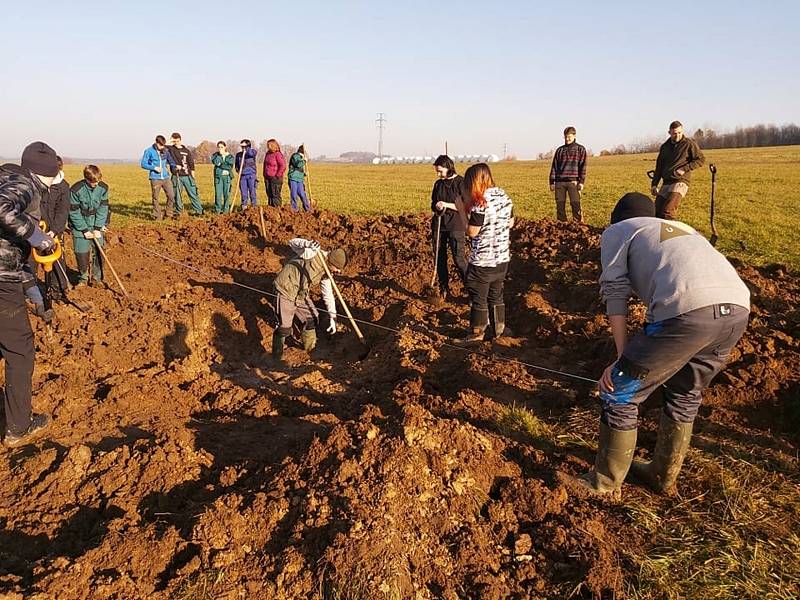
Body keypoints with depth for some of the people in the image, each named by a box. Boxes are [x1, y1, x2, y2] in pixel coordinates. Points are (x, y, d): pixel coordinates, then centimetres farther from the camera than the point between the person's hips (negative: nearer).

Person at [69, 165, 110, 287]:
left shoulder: (103, 187, -9)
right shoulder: (76, 190, -19)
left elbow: (103, 209, -6)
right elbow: (74, 213, -14)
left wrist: (98, 228, -11)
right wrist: (85, 230, -15)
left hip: (97, 226, 3)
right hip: (80, 226, -3)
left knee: (99, 252, 1)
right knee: (81, 254, -1)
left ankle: (98, 277, 18)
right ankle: (83, 278, 19)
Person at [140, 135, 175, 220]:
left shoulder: (165, 151, 8)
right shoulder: (149, 151, -3)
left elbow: (168, 161, 22)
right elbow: (143, 164, -2)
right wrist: (154, 167, -14)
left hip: (166, 178, 4)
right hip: (155, 179, -4)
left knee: (171, 196, -1)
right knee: (155, 198, 3)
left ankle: (168, 215, 14)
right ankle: (157, 217, 12)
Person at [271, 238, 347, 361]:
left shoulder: (326, 273, 4)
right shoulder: (313, 253, -19)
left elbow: (328, 295, 8)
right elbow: (292, 242, -24)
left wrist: (332, 318, 3)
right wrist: (307, 244, -47)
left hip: (301, 295, 8)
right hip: (285, 291, -8)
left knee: (312, 319, 16)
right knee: (284, 328, -4)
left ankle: (311, 349, 39)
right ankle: (277, 358, 16)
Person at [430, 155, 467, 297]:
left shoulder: (461, 182, -6)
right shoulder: (438, 184, 11)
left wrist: (447, 205, -18)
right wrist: (436, 207, -6)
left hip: (456, 226, -5)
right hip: (438, 225, 6)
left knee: (459, 258, -9)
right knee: (439, 258, 8)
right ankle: (443, 288, 20)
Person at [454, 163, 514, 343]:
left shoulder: (480, 203, -22)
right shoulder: (505, 196, 3)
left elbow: (471, 232, -18)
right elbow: (511, 223, 13)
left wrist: (462, 209, -12)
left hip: (482, 262, -7)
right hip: (503, 258, 7)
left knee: (478, 298, 8)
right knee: (496, 294, 20)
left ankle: (477, 332, 19)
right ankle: (499, 328, 30)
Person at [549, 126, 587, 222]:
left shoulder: (580, 149, 9)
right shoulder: (559, 150, 18)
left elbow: (583, 166, 3)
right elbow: (554, 167, 16)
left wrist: (582, 182, -7)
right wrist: (552, 182, 8)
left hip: (573, 182, -3)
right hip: (559, 182, 3)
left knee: (575, 205, -9)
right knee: (560, 205, 2)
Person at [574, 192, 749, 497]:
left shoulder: (615, 231, 21)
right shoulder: (681, 228, 39)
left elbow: (616, 293, 8)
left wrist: (623, 360, 7)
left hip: (687, 312, -7)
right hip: (738, 310, 7)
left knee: (619, 394, 12)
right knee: (685, 394, 28)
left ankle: (604, 483, 26)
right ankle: (663, 475, 44)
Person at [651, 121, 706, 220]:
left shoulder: (689, 144, 2)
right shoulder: (664, 147, 18)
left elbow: (701, 159, 1)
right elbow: (659, 167, 22)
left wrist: (684, 169, -10)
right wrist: (654, 184, 15)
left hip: (680, 182, -6)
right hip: (666, 184, 6)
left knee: (667, 211, -25)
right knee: (656, 212, -1)